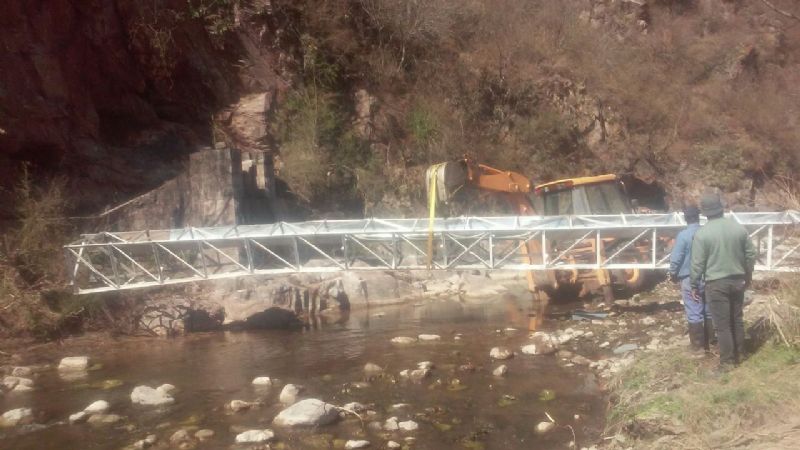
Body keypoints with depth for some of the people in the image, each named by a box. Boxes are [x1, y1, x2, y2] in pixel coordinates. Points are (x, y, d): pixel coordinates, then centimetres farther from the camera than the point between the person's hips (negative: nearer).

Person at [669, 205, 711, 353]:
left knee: (694, 313, 2)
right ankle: (709, 342, 21)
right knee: (709, 311, 13)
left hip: (690, 279, -5)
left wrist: (673, 274, 4)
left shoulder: (683, 235, -14)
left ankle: (697, 345, 7)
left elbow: (675, 259, -13)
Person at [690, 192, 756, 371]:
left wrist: (695, 285, 0)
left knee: (722, 324, 1)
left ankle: (727, 361, 6)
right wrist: (748, 276, 21)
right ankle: (738, 355, 28)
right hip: (737, 280, 5)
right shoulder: (738, 227, -1)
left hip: (716, 283, -5)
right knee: (737, 319, 17)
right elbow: (751, 254, 7)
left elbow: (697, 263, -12)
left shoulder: (702, 233, -14)